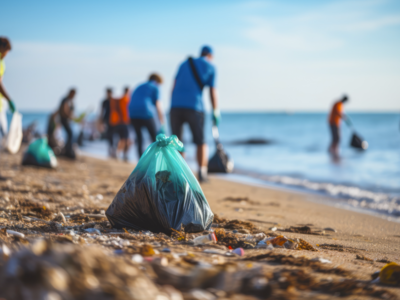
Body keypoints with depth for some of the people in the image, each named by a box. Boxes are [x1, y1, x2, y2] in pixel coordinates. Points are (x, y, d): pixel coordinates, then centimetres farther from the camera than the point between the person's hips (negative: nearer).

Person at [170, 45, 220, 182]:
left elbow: (174, 87, 15)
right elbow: (213, 93, 5)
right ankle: (202, 173, 4)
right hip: (194, 107, -3)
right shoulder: (210, 68, 10)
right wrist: (216, 113, 12)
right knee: (201, 141, 11)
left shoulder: (184, 64, 21)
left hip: (176, 106, 3)